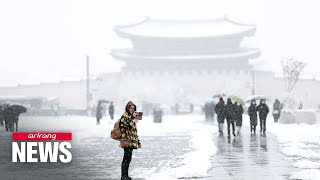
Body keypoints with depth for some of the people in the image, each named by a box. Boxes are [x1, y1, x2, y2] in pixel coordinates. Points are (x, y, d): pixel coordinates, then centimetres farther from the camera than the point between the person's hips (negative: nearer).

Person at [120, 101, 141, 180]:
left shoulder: (131, 117, 20)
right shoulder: (124, 116, -7)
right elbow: (124, 124, -27)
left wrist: (138, 141, 23)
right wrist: (132, 117, -34)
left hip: (132, 141, 9)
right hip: (127, 141, -9)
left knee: (127, 158, 11)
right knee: (127, 158, -10)